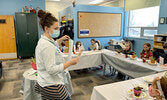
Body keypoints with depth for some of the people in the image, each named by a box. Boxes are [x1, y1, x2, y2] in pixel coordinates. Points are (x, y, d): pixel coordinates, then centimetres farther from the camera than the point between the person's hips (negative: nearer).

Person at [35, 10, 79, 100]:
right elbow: (51, 70, -28)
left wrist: (61, 39, 20)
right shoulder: (47, 46, -26)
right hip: (51, 86, -10)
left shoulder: (43, 41, 7)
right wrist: (70, 62, -25)